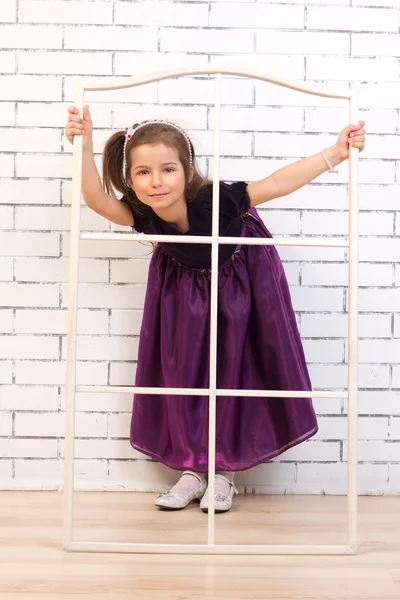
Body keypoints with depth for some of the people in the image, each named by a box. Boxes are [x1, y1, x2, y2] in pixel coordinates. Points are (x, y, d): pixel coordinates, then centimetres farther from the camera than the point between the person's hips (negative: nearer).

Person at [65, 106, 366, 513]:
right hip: (185, 288, 4)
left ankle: (225, 471, 16)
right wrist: (84, 144, -44)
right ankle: (193, 469, 17)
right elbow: (96, 199, -33)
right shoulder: (143, 216, -27)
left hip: (240, 281, -3)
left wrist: (336, 153, -40)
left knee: (232, 370, 1)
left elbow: (278, 183, -37)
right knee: (183, 373, 3)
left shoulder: (215, 201, -38)